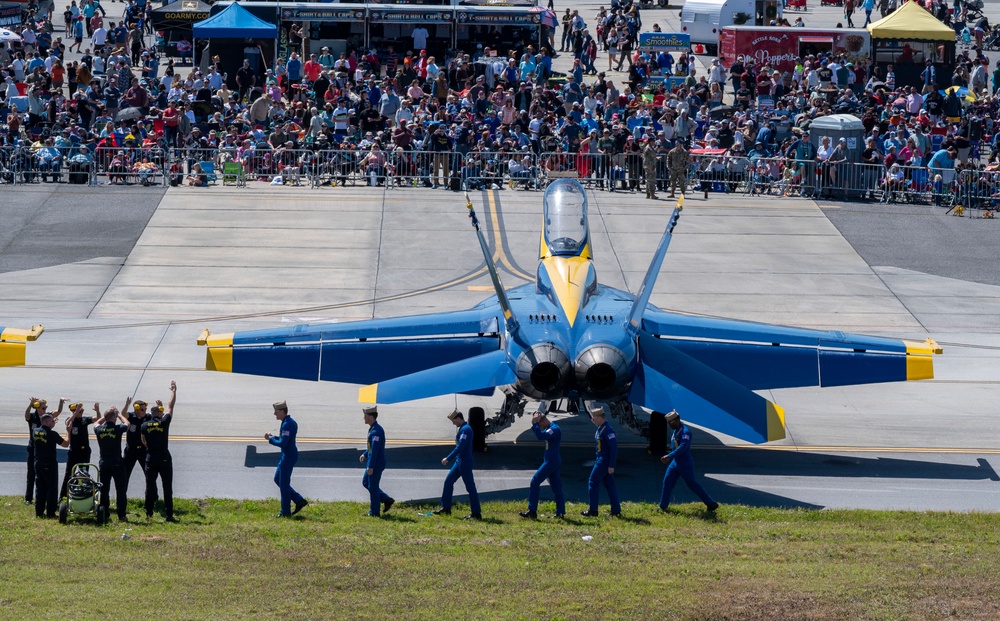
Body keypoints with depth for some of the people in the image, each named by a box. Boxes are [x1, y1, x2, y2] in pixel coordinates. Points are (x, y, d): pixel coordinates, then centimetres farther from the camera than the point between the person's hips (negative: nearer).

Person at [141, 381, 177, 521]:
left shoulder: (144, 426, 0)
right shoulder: (164, 422, -7)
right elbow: (171, 406, 3)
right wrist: (173, 391, 14)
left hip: (150, 458, 2)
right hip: (164, 458, -2)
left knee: (150, 486, 7)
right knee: (167, 487, 0)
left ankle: (149, 513, 7)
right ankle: (169, 514, -2)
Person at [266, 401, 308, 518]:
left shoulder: (287, 424, -21)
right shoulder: (289, 422, 12)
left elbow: (282, 443, -26)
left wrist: (270, 439, -10)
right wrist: (272, 437, 6)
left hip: (288, 457, -11)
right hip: (286, 456, 11)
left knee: (283, 483, -2)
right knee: (278, 479, 18)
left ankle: (285, 512, 7)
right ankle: (299, 500, 17)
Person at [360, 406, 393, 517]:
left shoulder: (376, 431, -22)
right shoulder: (372, 429, 11)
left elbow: (375, 449, -25)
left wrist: (370, 466, -26)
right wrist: (365, 454, 13)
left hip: (376, 463, -11)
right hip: (372, 463, 11)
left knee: (373, 487, -1)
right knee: (365, 482, 18)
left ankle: (374, 512, 8)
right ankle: (387, 500, 19)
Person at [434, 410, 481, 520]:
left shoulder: (465, 430, -18)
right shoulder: (463, 429, 13)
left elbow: (460, 447, -24)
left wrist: (448, 459, -21)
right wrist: (448, 458, 21)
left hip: (465, 463, -11)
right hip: (459, 462, 11)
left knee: (470, 487, -5)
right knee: (448, 481, 13)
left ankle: (476, 514, -2)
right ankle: (446, 508, 19)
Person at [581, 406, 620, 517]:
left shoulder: (607, 430, -20)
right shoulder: (600, 428, 11)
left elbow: (614, 447, -23)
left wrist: (611, 465, -23)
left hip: (605, 461, -10)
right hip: (601, 459, 10)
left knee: (593, 482, -4)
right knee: (610, 484, 11)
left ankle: (593, 510, 0)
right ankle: (616, 510, 13)